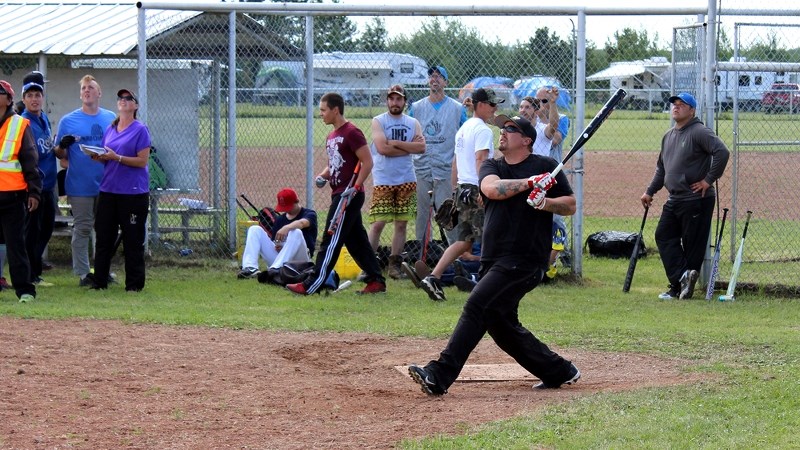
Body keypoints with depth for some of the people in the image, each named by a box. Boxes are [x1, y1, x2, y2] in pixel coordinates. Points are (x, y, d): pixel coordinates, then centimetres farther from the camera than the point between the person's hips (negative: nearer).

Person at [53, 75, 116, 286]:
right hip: (80, 186, -3)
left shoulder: (111, 118, 9)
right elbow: (60, 154, 4)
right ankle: (82, 273, 2)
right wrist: (62, 146, -19)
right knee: (82, 229, -1)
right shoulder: (68, 121, 2)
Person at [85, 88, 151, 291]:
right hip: (108, 190, 6)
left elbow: (142, 161, -12)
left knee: (133, 240, -1)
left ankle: (134, 283, 5)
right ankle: (99, 280, 12)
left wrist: (116, 157, -20)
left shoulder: (140, 130, -5)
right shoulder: (110, 129, 14)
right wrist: (98, 157, -4)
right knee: (103, 237, 6)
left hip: (133, 193, -6)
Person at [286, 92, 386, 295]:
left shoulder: (351, 133, -13)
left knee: (331, 240, -8)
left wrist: (355, 188, -22)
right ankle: (376, 280, 16)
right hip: (339, 195, 10)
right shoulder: (332, 136, 16)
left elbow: (367, 162, -16)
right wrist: (322, 176, 6)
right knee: (357, 241, 11)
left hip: (348, 196, -10)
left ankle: (311, 286, -9)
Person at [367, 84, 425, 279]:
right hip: (383, 181, -4)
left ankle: (395, 264, 13)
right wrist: (408, 147, -8)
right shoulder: (378, 122, 0)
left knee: (401, 224, 6)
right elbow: (382, 148, -15)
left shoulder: (413, 123, 10)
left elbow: (421, 147, -6)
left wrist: (396, 143, -13)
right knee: (377, 224, -7)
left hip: (406, 180, 4)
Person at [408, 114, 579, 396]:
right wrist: (529, 183, -17)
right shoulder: (492, 167, 15)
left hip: (525, 260, -7)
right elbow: (492, 189, -8)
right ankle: (559, 371, 24)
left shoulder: (546, 167, 3)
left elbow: (571, 205, 4)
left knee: (477, 306, -19)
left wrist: (546, 203, -15)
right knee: (500, 325, 11)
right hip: (493, 261, 7)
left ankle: (439, 376, -25)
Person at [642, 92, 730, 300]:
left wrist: (709, 180, -20)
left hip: (697, 199, -9)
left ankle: (680, 285, -2)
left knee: (693, 243, -3)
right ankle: (681, 279, 1)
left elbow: (722, 152, -23)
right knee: (663, 236, 3)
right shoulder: (668, 136, 17)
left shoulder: (700, 132, -11)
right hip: (674, 200, 9)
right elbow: (661, 167, 27)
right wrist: (650, 191, 22)